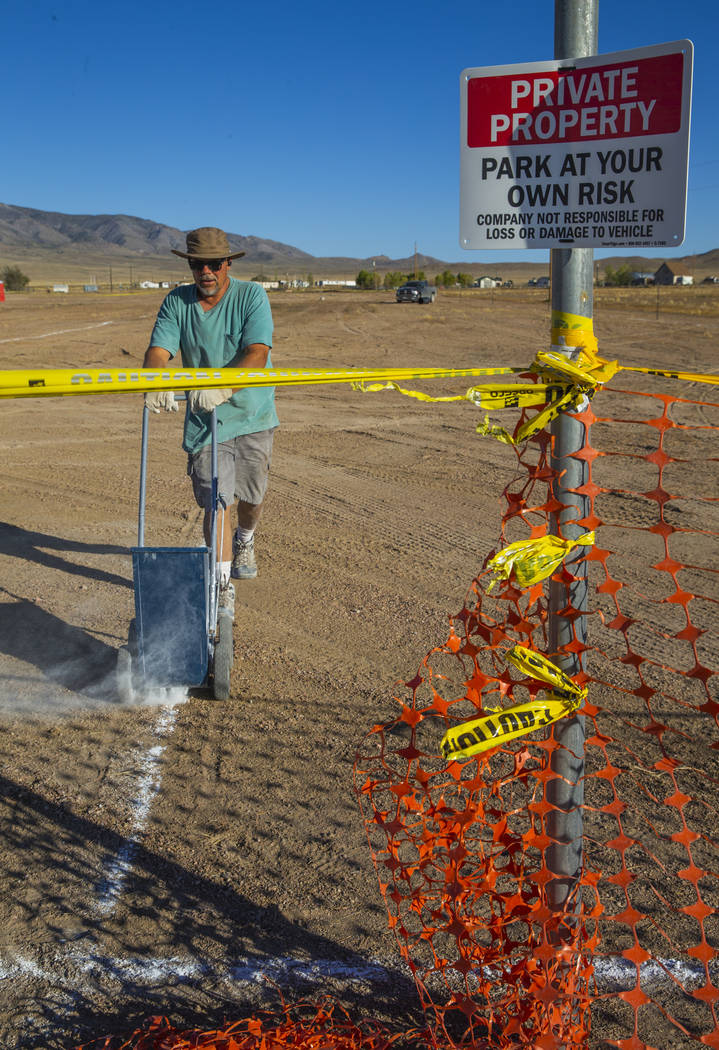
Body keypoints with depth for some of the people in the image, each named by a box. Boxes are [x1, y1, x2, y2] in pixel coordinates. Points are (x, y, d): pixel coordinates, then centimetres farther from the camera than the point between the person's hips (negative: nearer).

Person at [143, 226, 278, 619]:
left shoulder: (251, 296, -12)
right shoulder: (177, 302, -4)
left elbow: (257, 354, -26)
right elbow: (158, 350, -16)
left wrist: (223, 386, -44)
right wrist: (157, 383, -40)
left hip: (252, 413, 0)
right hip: (203, 419, 1)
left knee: (252, 495, 12)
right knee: (216, 500, -6)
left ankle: (244, 540, 47)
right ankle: (222, 587, 2)